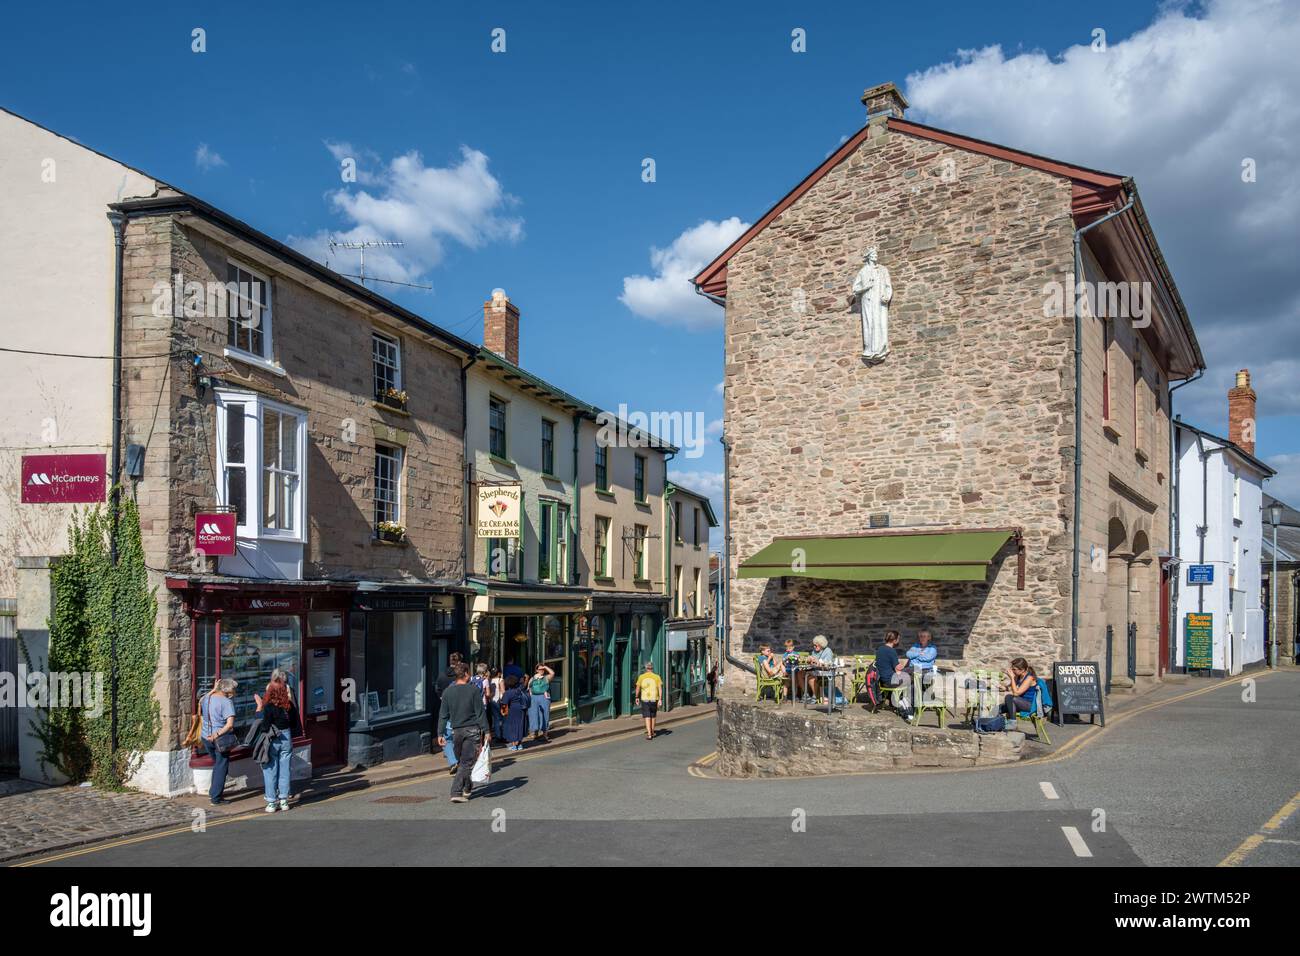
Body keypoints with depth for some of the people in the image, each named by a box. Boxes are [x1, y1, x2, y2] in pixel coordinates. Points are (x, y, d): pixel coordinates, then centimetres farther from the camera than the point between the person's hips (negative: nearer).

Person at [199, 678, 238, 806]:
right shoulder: (226, 702, -18)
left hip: (206, 737, 7)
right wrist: (217, 735, -18)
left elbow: (200, 714, 25)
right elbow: (230, 724, -27)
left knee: (217, 764, 25)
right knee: (221, 767, 6)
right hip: (221, 740, -7)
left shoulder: (205, 698, 1)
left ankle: (212, 792, 30)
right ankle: (215, 798, 8)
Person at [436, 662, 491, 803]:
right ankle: (456, 792, -10)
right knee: (467, 762, -3)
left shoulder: (447, 692, 3)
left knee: (461, 761, 19)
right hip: (472, 730, -4)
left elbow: (443, 715, 4)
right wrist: (485, 730, -1)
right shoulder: (474, 690, -6)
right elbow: (480, 713, -6)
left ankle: (467, 787, 28)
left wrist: (440, 734, 9)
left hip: (456, 731, 4)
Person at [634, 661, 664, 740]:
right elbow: (660, 689, -8)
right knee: (653, 716, 19)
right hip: (654, 699, 1)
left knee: (647, 717, 0)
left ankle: (649, 734, -11)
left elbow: (638, 688, 5)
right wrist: (660, 699, -8)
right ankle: (652, 732, 32)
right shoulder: (657, 677, -3)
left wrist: (637, 697, 17)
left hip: (644, 699, -1)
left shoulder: (641, 677, -2)